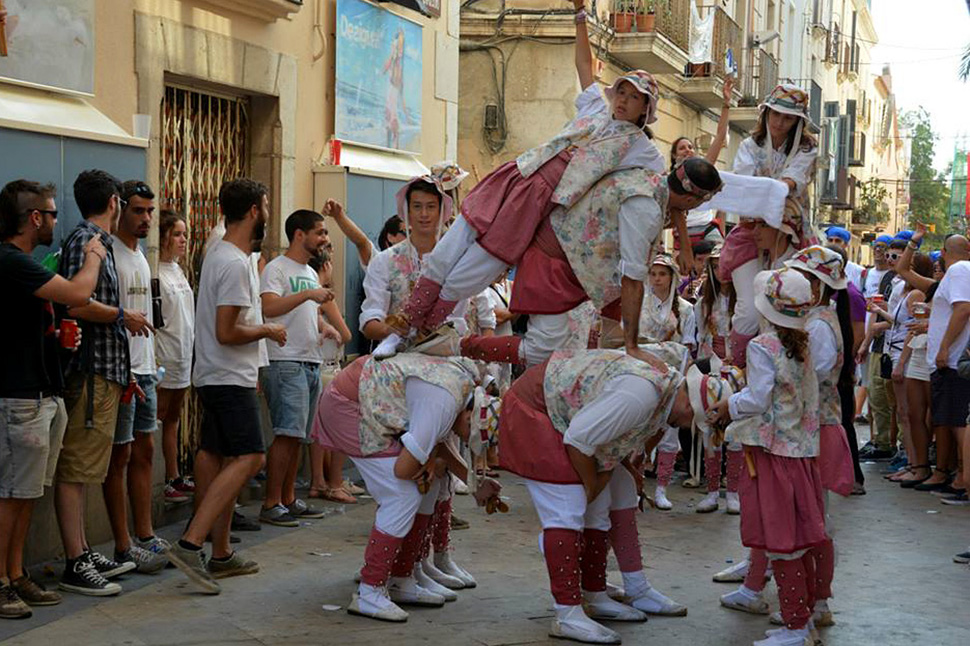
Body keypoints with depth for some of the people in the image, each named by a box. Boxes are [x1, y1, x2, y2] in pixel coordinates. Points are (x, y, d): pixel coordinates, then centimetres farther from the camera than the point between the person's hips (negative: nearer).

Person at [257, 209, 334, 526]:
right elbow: (270, 308, -22)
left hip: (311, 362, 9)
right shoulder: (276, 268, -7)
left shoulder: (311, 274, 22)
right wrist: (308, 294, -26)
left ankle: (288, 499, 16)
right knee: (287, 434, -13)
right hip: (286, 362, -9)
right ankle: (271, 504, -10)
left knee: (297, 435, 10)